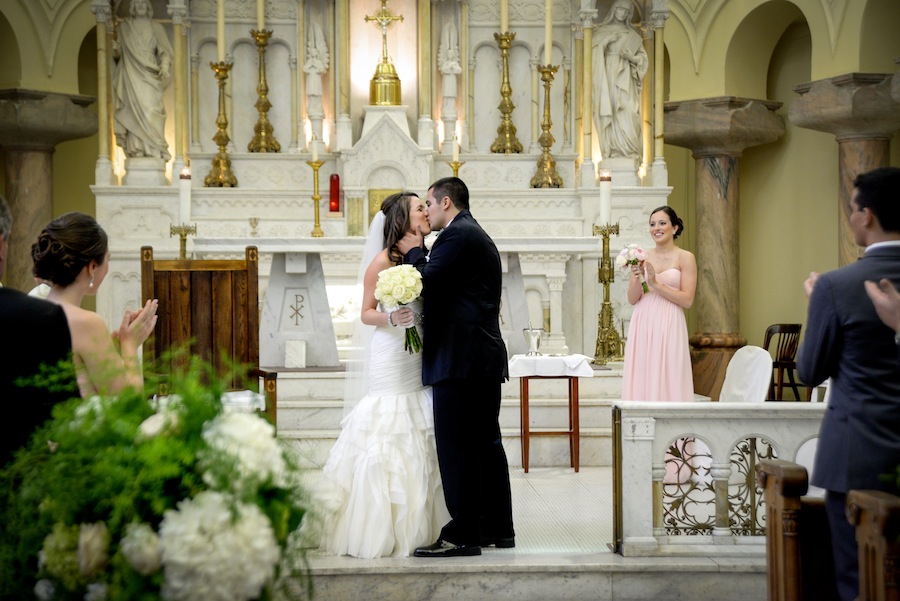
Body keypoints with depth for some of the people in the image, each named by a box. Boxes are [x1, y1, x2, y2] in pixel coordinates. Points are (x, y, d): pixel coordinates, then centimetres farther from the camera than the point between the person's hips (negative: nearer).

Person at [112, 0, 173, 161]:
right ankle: (137, 148, -12)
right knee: (134, 109, -9)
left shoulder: (156, 28, 12)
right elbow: (118, 54, 14)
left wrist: (164, 66, -13)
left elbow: (164, 52, 6)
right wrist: (116, 49, -9)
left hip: (150, 75, -1)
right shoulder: (124, 27, 14)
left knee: (151, 110, -12)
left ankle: (153, 149, -14)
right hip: (131, 75, 1)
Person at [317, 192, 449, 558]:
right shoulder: (383, 262, -7)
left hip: (420, 360, 7)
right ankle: (380, 531, 0)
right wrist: (389, 318, -22)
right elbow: (366, 313, -5)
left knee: (418, 446, 6)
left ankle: (414, 528, 12)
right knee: (386, 445, -6)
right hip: (391, 360, -7)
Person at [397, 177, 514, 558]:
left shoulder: (457, 235, -10)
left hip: (459, 357, -10)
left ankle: (463, 534, -7)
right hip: (486, 356, 10)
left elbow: (427, 281, -16)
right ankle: (497, 528, 19)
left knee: (455, 446, -8)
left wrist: (414, 252, 1)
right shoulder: (479, 236, 22)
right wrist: (420, 254, 15)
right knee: (486, 443, 13)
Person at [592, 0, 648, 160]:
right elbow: (592, 52, 3)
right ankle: (612, 151, -9)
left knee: (626, 114, -12)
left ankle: (629, 151, -14)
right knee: (609, 113, -8)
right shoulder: (601, 31, 12)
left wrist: (630, 56, -8)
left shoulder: (633, 35, 14)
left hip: (625, 79, 0)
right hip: (606, 77, 0)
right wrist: (605, 42, -10)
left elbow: (643, 58, 11)